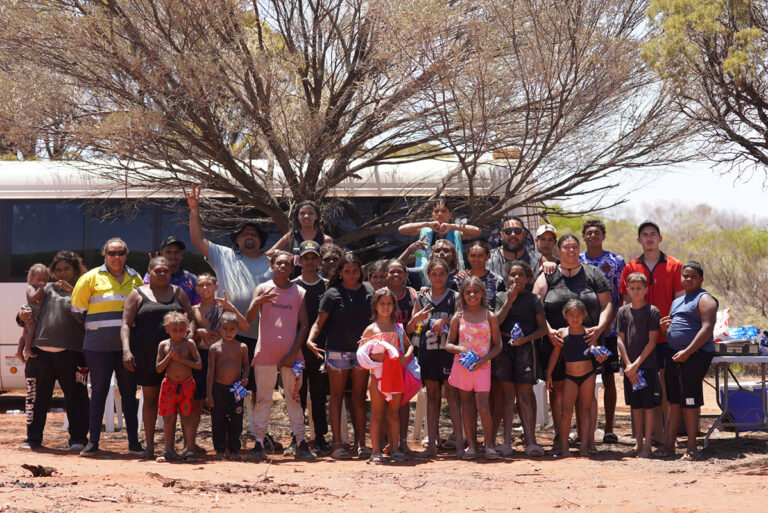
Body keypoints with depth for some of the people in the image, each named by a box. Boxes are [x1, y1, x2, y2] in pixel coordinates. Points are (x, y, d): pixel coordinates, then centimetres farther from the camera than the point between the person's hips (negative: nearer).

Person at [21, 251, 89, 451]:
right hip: (41, 351, 3)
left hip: (70, 352, -3)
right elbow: (31, 306, 24)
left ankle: (78, 438, 4)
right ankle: (33, 438, 17)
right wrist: (23, 314, 3)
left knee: (75, 397, -2)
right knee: (37, 396, 7)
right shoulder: (47, 289, 18)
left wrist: (72, 291, -18)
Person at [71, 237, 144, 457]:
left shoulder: (135, 279, 13)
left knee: (129, 393, 5)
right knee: (99, 392, -1)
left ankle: (133, 441, 10)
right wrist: (93, 328, 7)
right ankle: (93, 441, 4)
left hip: (128, 346, 3)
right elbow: (77, 308, 7)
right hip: (99, 346, -3)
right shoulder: (91, 278, 3)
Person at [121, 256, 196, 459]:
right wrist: (126, 349, -11)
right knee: (150, 398, 3)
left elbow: (191, 319, 10)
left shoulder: (179, 293, 14)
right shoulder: (138, 294, 7)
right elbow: (126, 324, 1)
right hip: (146, 354, -1)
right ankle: (149, 445, 9)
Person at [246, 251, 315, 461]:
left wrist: (294, 352, -5)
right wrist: (256, 302, -25)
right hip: (266, 353, -1)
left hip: (291, 354, 1)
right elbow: (249, 319, -3)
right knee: (263, 398, -2)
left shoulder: (299, 292, 9)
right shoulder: (263, 289, 6)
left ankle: (300, 443, 3)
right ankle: (259, 443, -3)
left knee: (293, 398, 3)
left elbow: (304, 325, 6)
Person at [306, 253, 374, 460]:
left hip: (362, 350, 3)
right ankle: (337, 445, 4)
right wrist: (310, 339, -22)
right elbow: (319, 322, -5)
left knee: (359, 398, 6)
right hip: (337, 350, -3)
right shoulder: (333, 294, -3)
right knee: (337, 398, 2)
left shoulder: (368, 292, 8)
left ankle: (362, 444, 9)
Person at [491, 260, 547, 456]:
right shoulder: (501, 297, 12)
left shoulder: (533, 299, 7)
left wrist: (525, 339, -10)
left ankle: (530, 441, -7)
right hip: (504, 346, 1)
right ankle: (507, 442, -1)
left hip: (525, 348, -1)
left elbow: (542, 328, 5)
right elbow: (496, 322, 0)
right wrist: (510, 300, -5)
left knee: (524, 395, -5)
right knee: (507, 394, 0)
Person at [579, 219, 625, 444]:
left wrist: (611, 320, -11)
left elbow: (623, 296, 2)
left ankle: (609, 429, 4)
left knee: (609, 378, 1)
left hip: (608, 330, -1)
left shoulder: (616, 261, 4)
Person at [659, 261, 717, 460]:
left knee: (689, 401, -10)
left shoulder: (704, 299, -3)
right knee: (674, 400, 7)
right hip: (673, 354, 8)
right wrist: (663, 328, 6)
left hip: (695, 355, -8)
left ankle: (691, 447, -6)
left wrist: (687, 352, -21)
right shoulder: (677, 302, 23)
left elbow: (707, 328, -14)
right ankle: (669, 444, 8)